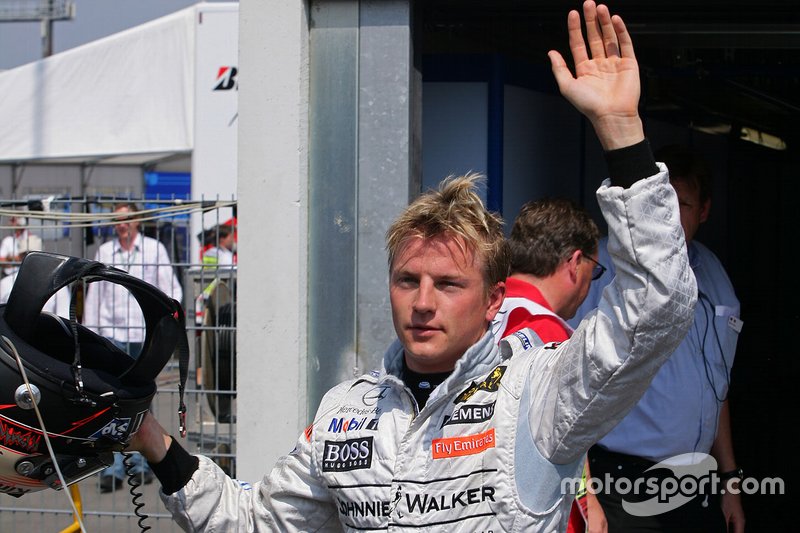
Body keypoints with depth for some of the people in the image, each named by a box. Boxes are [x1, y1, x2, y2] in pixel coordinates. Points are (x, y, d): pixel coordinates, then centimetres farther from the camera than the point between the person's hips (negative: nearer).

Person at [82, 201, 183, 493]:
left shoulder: (154, 249, 6)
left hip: (145, 334, 0)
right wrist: (89, 333, 8)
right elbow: (94, 294, 12)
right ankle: (112, 469, -8)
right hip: (111, 333, 0)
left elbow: (170, 290, 6)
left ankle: (142, 464, 19)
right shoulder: (104, 251, 9)